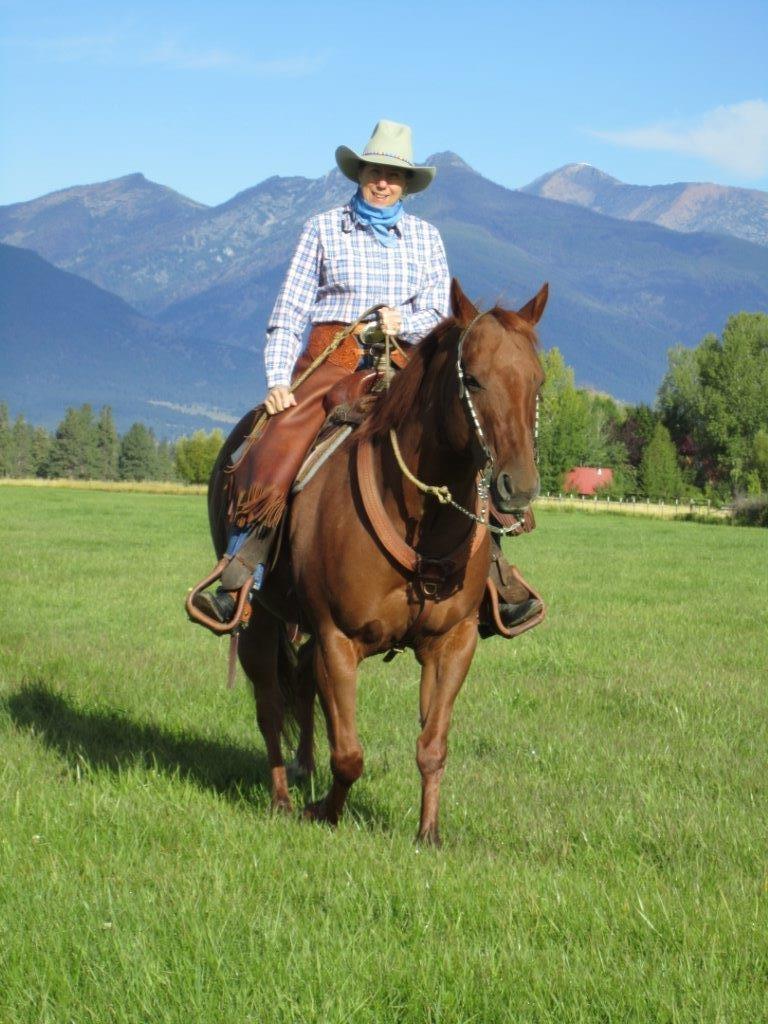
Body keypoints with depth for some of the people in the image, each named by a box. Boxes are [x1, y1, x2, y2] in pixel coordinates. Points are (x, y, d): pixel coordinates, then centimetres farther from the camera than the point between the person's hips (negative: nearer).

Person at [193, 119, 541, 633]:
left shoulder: (426, 237, 16)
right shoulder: (324, 229, 11)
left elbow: (438, 314, 10)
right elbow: (289, 311, 7)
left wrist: (404, 322, -13)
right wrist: (278, 380, -7)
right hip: (332, 359, -2)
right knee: (278, 448, -27)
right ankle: (237, 581, -28)